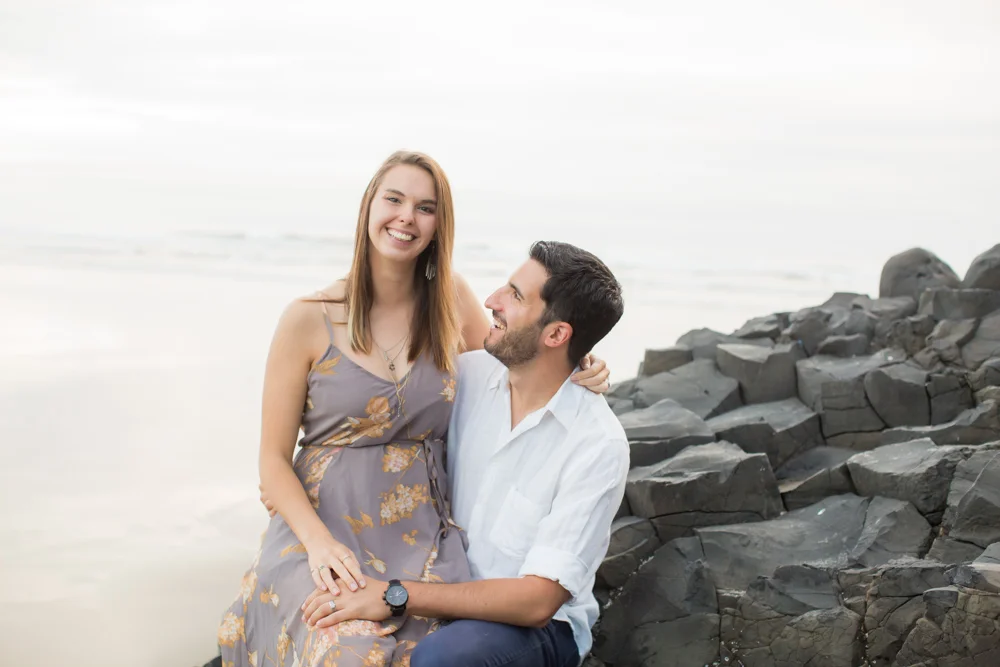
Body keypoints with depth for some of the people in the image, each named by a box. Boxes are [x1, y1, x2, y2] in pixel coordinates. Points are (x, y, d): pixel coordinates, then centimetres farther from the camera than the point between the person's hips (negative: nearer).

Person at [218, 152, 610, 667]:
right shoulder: (309, 320, -3)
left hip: (423, 536, 3)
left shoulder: (452, 300, 5)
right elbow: (273, 460, -1)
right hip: (324, 530, -2)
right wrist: (318, 542, -17)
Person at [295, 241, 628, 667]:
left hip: (539, 626, -4)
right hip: (452, 595, 5)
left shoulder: (597, 444, -19)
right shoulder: (471, 375, -3)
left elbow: (537, 602, -23)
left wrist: (396, 596, -29)